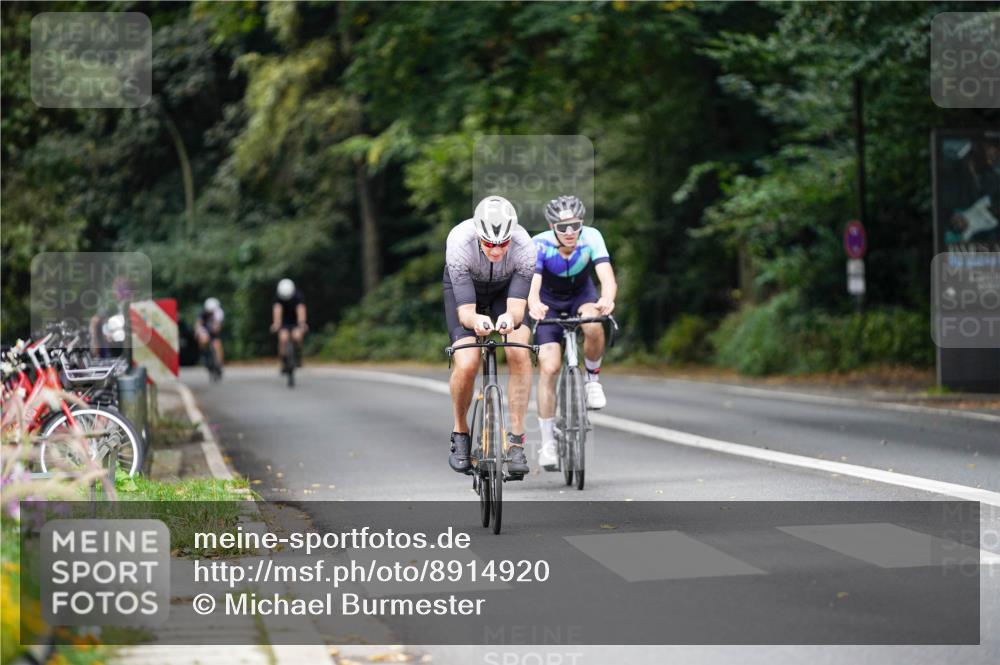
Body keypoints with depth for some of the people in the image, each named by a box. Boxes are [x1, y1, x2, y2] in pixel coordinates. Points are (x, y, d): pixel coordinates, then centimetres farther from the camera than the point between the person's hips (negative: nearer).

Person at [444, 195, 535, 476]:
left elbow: (517, 306, -37)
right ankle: (460, 433, 6)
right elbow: (465, 310, -38)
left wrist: (510, 318, -61)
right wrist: (476, 320, -61)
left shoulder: (524, 247, -34)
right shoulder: (459, 243, -38)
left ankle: (516, 440, -15)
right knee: (467, 364, -22)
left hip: (505, 289, 1)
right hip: (463, 288, -1)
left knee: (519, 352, -25)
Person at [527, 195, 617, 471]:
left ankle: (592, 378, -5)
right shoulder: (540, 245, -29)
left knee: (593, 327, -35)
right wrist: (534, 304, -65)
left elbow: (607, 275, -39)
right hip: (549, 303, -1)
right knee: (549, 368, -13)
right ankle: (547, 442, -2)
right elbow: (532, 283, -42)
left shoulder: (591, 238, -27)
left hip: (582, 296, 1)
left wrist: (607, 299, -62)